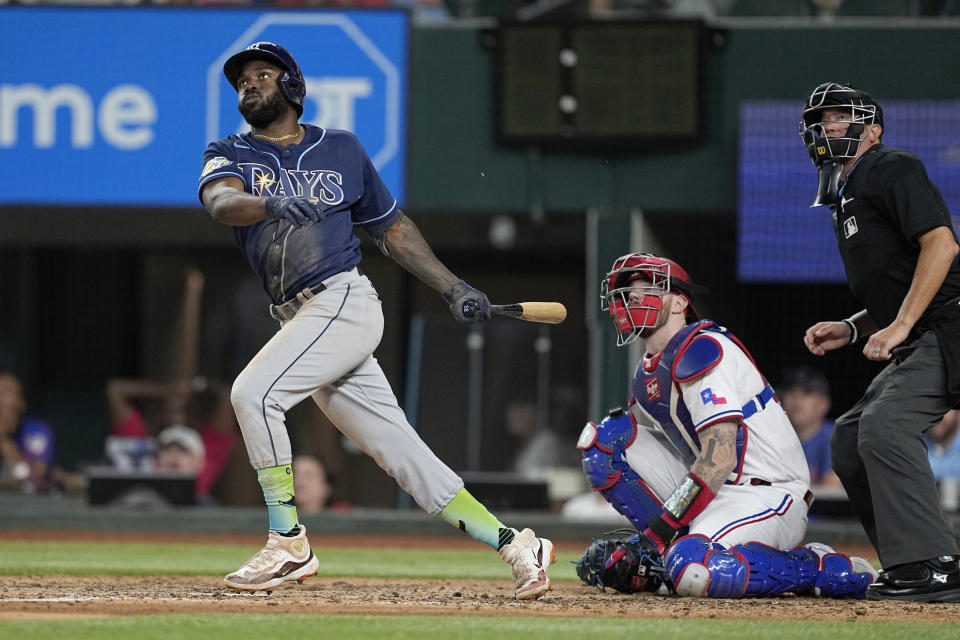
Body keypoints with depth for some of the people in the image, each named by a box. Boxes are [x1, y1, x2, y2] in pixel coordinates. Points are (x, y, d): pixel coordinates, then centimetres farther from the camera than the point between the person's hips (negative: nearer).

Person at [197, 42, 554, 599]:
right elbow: (221, 202, -13)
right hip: (302, 320, 4)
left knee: (254, 391, -23)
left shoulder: (341, 150, 10)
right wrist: (272, 203, -34)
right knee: (402, 454, 2)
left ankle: (290, 544, -15)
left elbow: (391, 228, 18)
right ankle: (515, 545, 8)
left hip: (346, 301, -4)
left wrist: (454, 288, 13)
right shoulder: (229, 155, 11)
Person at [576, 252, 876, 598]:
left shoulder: (701, 349, -15)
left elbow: (720, 458, -24)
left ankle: (826, 569, -16)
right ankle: (673, 552, 1)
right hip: (716, 492, 9)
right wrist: (642, 544, 1)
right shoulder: (647, 374, 14)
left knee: (690, 572, -37)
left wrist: (655, 533, -24)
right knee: (604, 439, 2)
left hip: (768, 493, -9)